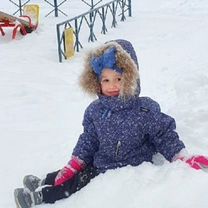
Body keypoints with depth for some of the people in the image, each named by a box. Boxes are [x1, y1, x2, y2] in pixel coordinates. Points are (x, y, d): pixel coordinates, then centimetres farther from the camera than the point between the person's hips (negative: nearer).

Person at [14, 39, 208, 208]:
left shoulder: (146, 110, -15)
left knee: (82, 182, -13)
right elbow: (88, 140, 9)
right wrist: (73, 165, 4)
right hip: (99, 167, 6)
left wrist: (185, 160, -17)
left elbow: (165, 136, -8)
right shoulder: (95, 110, 0)